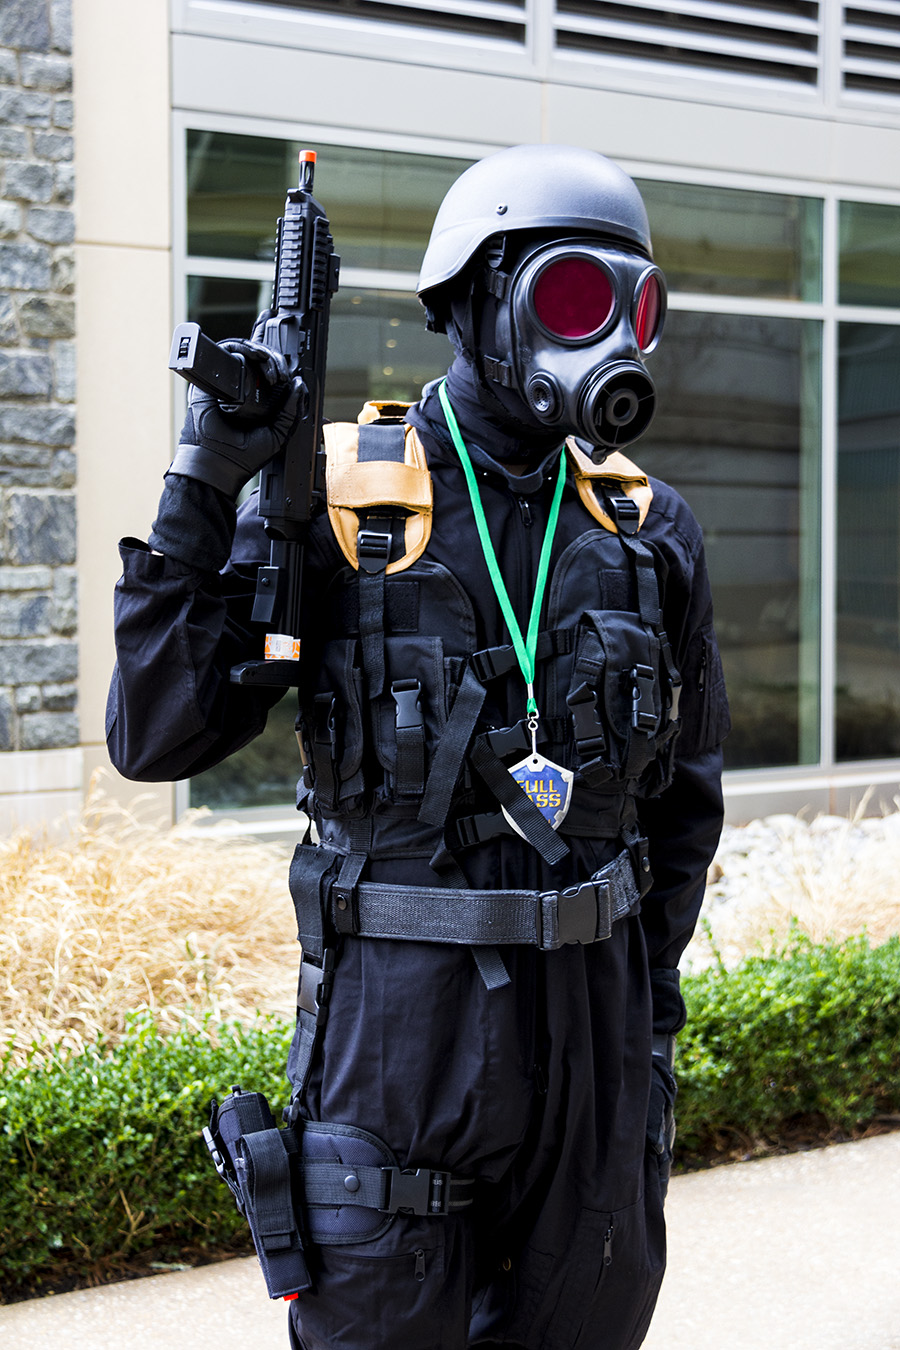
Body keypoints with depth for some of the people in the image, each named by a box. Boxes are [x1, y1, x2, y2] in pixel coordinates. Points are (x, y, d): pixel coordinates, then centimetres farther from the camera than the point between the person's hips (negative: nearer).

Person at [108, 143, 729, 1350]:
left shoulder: (646, 526, 5)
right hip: (400, 1017, -4)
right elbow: (155, 739, -11)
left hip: (591, 1015, 4)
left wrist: (650, 993, 11)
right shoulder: (331, 503, -7)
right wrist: (200, 495, -19)